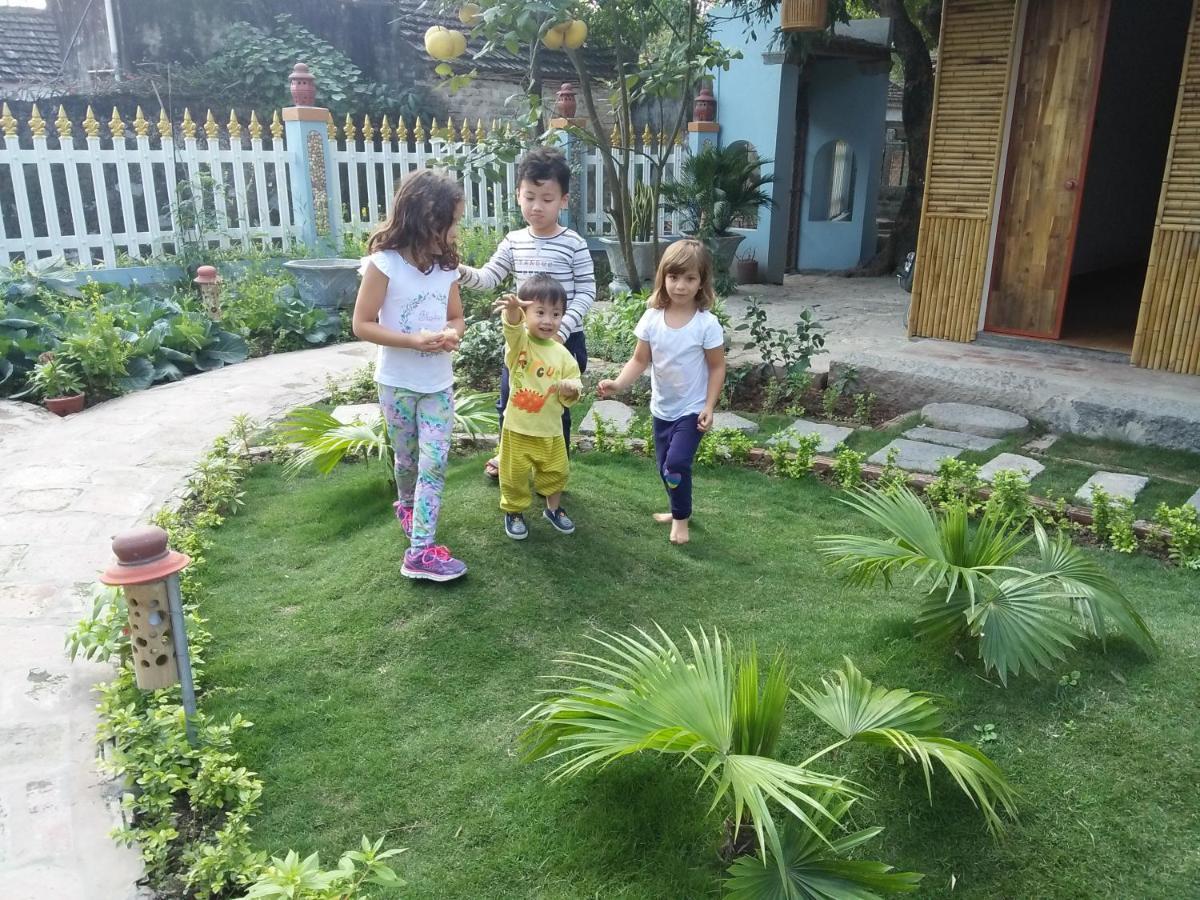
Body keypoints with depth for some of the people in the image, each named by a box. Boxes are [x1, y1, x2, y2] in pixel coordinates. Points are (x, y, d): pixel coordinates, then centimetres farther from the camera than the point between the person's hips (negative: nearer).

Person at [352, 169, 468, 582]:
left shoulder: (446, 266, 2)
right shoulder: (384, 263, -15)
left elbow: (457, 318, 13)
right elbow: (362, 324, -15)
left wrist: (451, 334, -12)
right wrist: (416, 340, -25)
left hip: (439, 383, 4)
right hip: (397, 383, -3)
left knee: (435, 461, -5)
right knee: (407, 458, 14)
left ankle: (420, 550, -3)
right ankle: (406, 504, 45)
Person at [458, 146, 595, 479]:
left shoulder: (573, 244, -11)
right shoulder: (513, 242, 2)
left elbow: (587, 292, -10)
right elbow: (489, 278, 2)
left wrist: (563, 328, -20)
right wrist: (462, 272, -19)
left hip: (564, 339, -4)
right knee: (508, 401, 16)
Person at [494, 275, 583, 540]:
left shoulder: (562, 354, -2)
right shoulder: (519, 342, -13)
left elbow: (570, 398, 3)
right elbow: (513, 328, -39)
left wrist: (571, 390, -22)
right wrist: (512, 310, -61)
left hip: (551, 429, 3)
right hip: (518, 428, -3)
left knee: (556, 472, 18)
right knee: (515, 476, 9)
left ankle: (553, 509, 42)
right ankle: (514, 512, 32)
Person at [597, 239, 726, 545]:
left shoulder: (707, 324, -17)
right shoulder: (652, 318, -9)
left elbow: (717, 367, -10)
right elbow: (640, 360, -4)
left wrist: (709, 407, -15)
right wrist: (619, 384, -21)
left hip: (692, 409, -4)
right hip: (662, 408, 4)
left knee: (677, 464, -13)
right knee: (665, 467, 15)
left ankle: (681, 517, 12)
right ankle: (679, 510, 40)